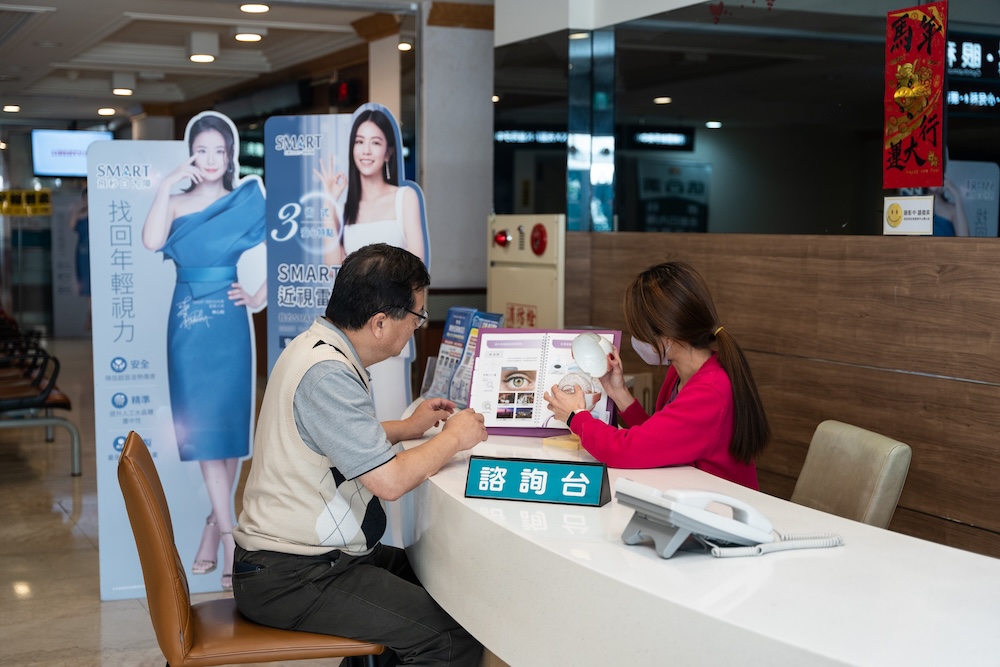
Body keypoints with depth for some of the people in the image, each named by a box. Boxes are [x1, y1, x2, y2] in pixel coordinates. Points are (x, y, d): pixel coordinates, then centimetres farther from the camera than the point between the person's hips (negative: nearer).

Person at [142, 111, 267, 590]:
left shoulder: (247, 202, 1)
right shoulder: (175, 203, 6)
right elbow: (151, 242, -13)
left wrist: (261, 298, -4)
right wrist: (167, 184, -12)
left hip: (228, 322, -2)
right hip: (187, 322, 2)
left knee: (229, 424, 1)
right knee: (202, 428, -1)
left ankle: (215, 523, 15)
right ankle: (229, 538, 4)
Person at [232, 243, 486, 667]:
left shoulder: (316, 346, 9)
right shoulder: (327, 373, -23)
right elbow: (389, 480, -23)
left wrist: (408, 427, 19)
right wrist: (453, 438, -8)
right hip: (290, 579, -10)